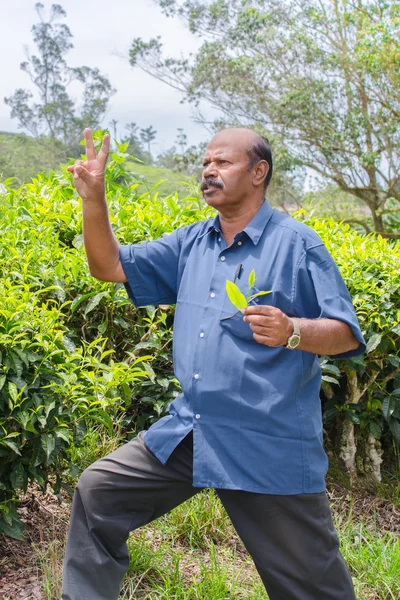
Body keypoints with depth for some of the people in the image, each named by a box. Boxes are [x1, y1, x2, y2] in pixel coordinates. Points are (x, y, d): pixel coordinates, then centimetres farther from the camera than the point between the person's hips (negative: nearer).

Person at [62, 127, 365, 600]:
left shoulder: (297, 244, -6)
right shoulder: (191, 243, 10)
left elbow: (348, 334, -8)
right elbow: (109, 266, 10)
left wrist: (292, 331, -28)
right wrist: (93, 198, -3)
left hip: (270, 448, -5)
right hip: (186, 434, 6)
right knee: (97, 491, 7)